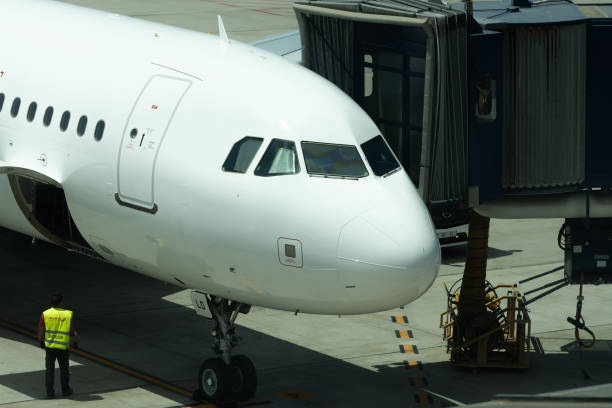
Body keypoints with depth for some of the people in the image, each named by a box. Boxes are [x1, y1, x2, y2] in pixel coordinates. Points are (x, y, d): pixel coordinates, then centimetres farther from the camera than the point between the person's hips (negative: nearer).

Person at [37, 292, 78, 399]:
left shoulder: (45, 314, -6)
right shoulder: (68, 314, -10)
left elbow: (40, 331, -1)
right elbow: (72, 332, -6)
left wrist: (41, 341, 15)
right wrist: (75, 342, 12)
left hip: (49, 346, 1)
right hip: (63, 346, -1)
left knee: (49, 369, 10)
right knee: (64, 369, 15)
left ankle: (49, 392, 11)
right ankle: (65, 390, 26)